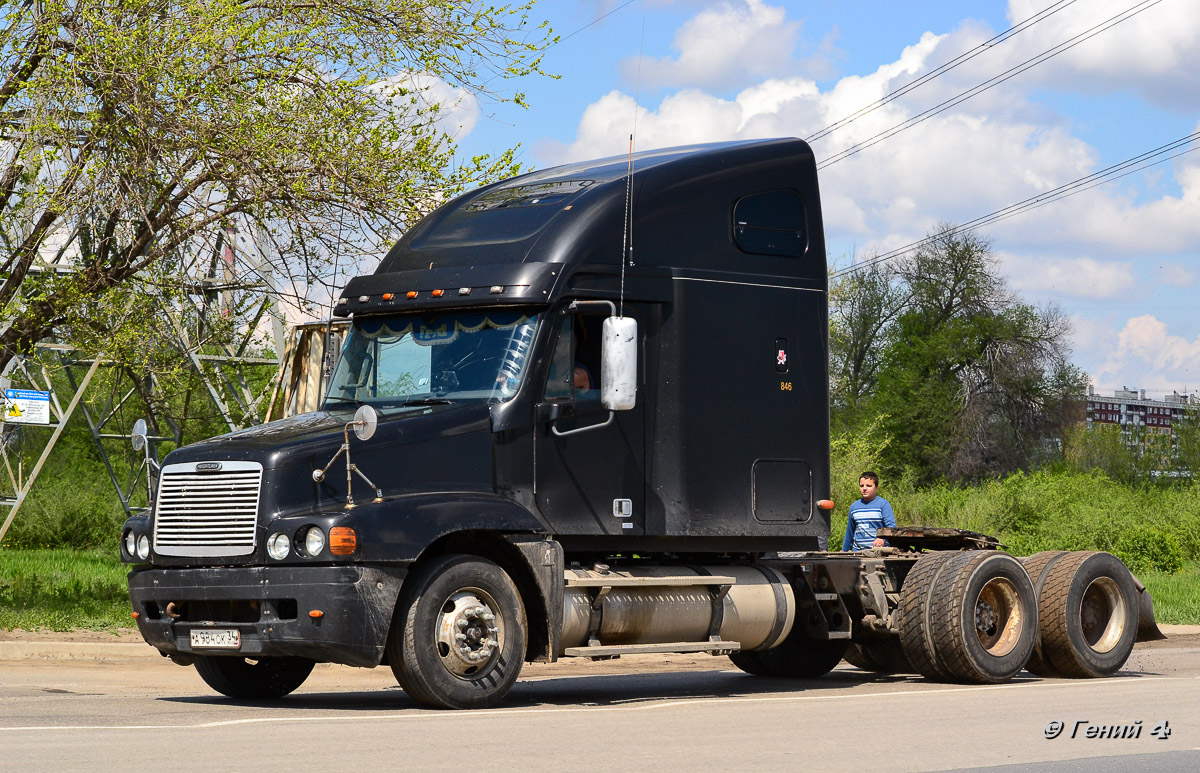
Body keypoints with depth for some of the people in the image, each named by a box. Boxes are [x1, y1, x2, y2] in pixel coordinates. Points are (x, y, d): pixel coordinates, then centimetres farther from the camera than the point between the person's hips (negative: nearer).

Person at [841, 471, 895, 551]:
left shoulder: (883, 504, 1)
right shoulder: (854, 506, 15)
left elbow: (891, 526, -9)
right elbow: (849, 533, 24)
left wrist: (883, 539, -28)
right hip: (858, 552, 4)